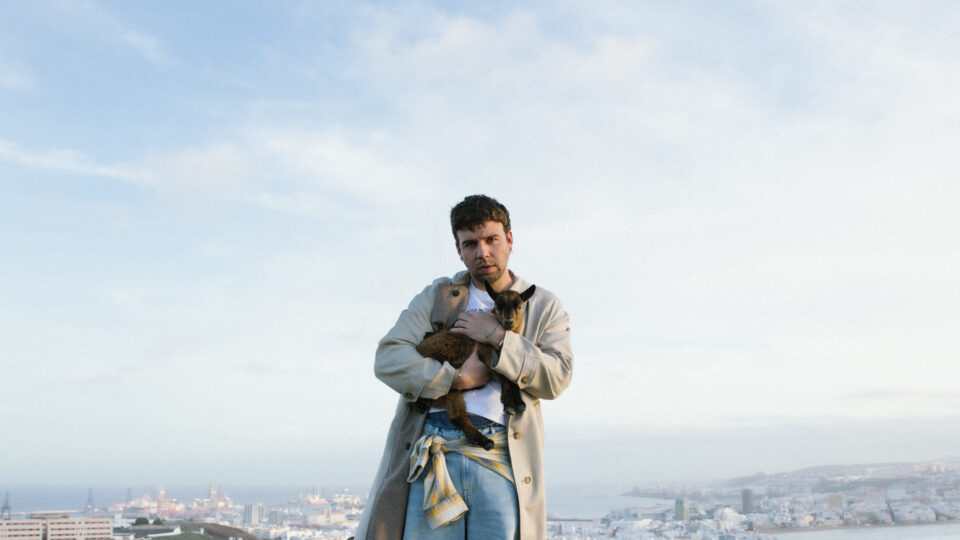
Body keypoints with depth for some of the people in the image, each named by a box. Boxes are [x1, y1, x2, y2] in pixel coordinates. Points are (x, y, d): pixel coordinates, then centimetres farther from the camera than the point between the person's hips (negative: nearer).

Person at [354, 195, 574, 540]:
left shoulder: (544, 307, 16)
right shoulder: (436, 297, 16)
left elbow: (557, 376, 1)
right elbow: (387, 359, 4)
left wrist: (498, 337, -7)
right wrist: (458, 378, -7)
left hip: (500, 458, 0)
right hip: (433, 452, 1)